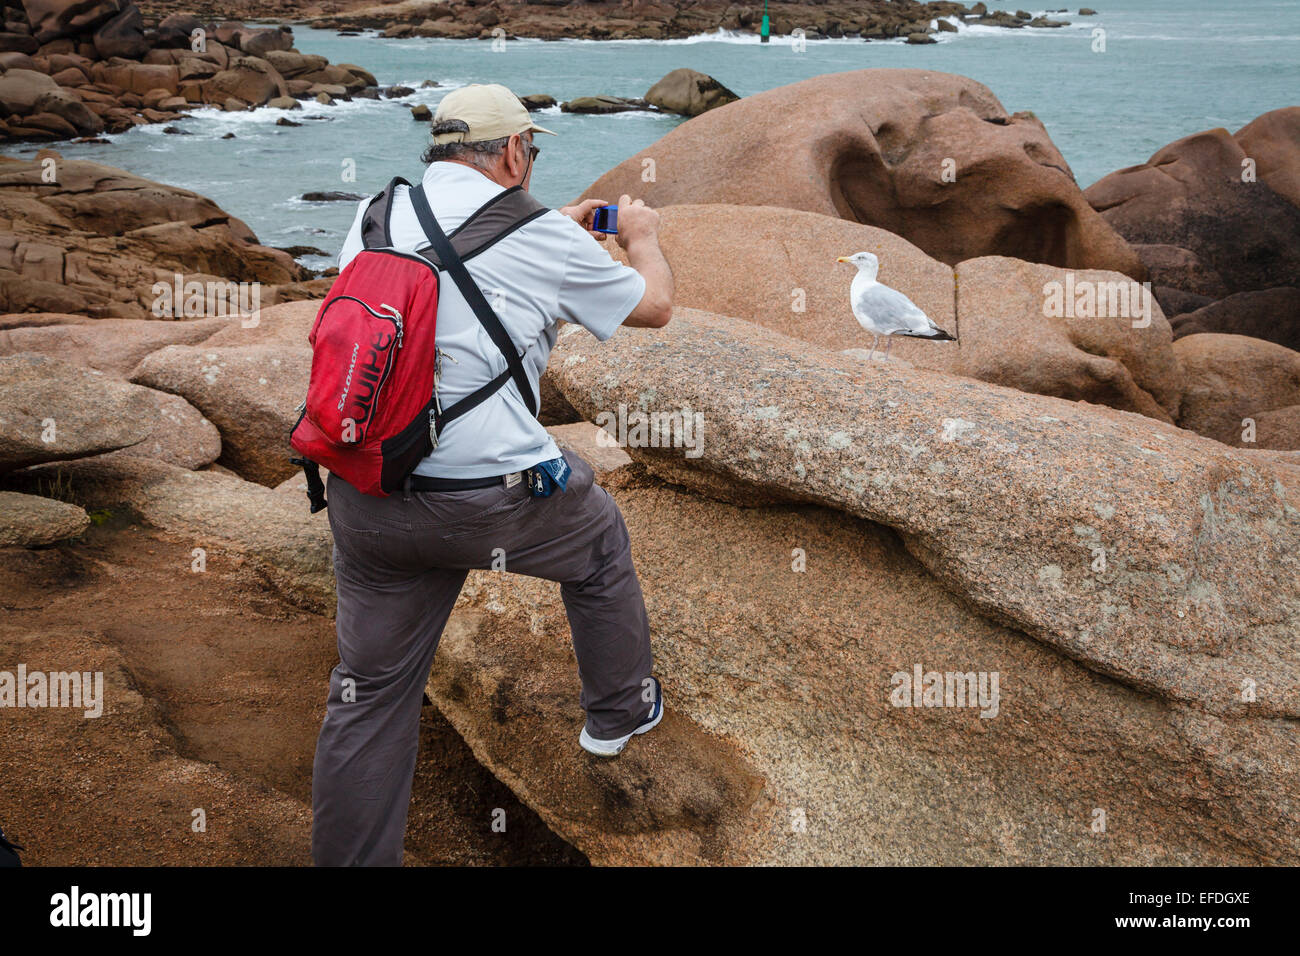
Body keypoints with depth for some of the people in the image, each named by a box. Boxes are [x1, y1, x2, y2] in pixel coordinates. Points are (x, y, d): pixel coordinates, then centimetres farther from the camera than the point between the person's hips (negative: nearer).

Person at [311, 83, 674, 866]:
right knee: (600, 540, 27)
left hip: (364, 499, 4)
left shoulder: (376, 214, 8)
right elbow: (655, 306, 11)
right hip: (490, 497, -4)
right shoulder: (543, 238, -5)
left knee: (370, 692, 14)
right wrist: (643, 237, 31)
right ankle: (619, 713, 45)